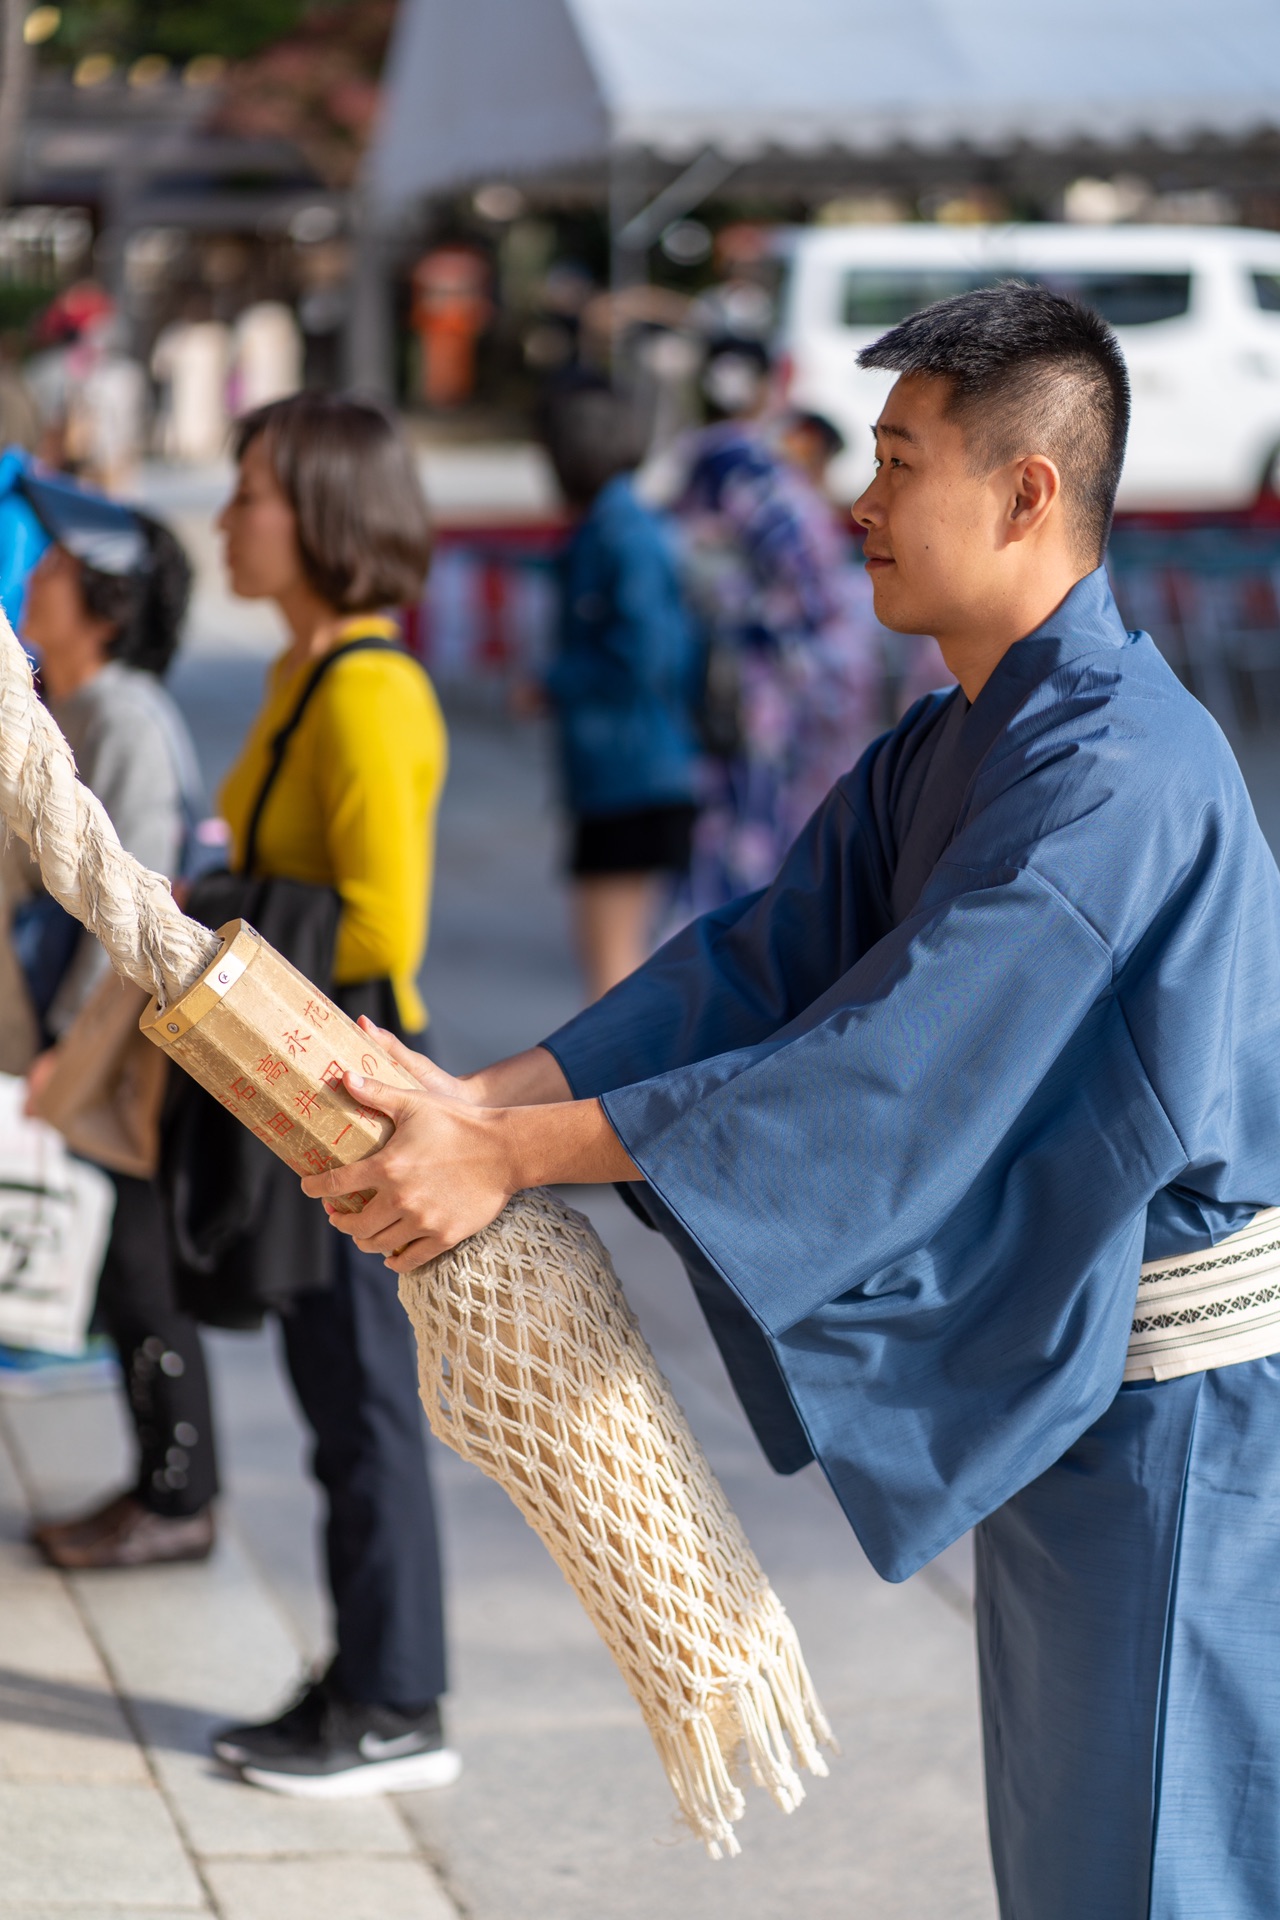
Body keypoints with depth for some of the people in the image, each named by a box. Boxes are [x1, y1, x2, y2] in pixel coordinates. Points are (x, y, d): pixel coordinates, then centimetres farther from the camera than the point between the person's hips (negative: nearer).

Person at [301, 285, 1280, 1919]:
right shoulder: (948, 751, 8)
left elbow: (884, 1067, -28)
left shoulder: (1119, 776, -25)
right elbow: (767, 967, 4)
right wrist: (480, 1095, -9)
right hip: (1056, 1371, 9)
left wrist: (510, 1156, -24)